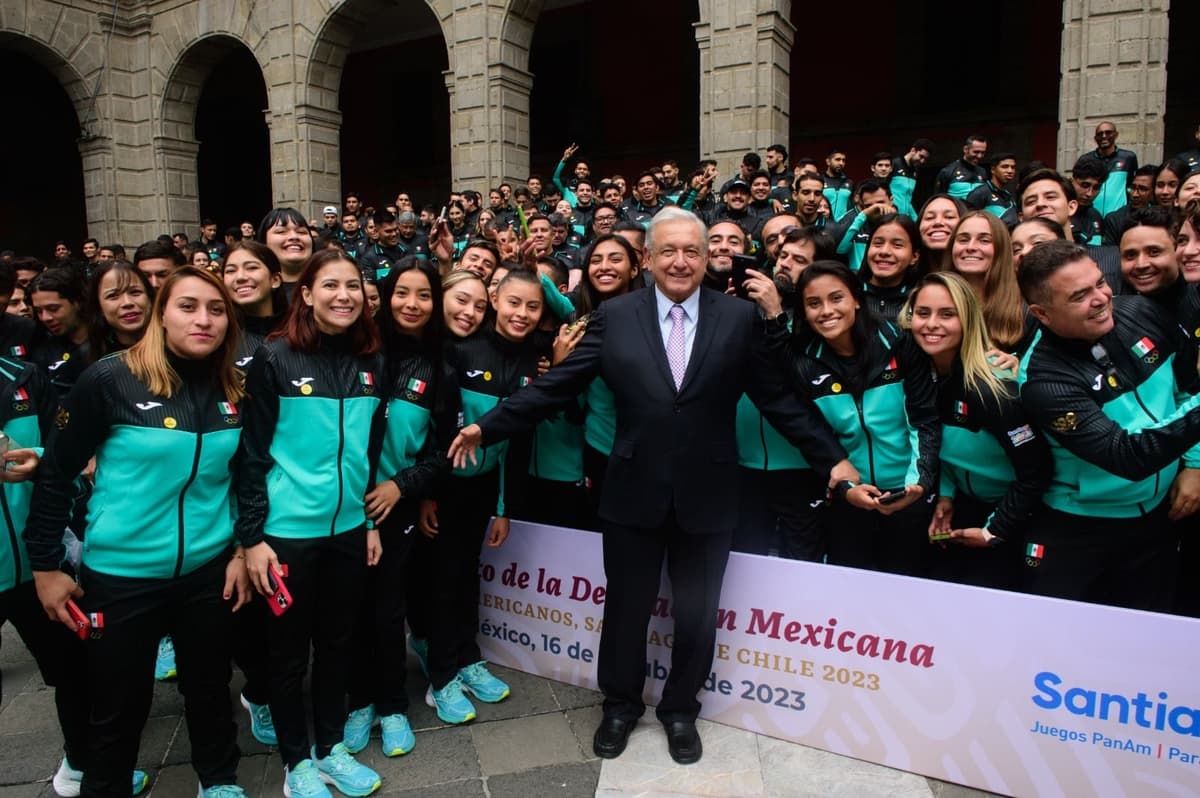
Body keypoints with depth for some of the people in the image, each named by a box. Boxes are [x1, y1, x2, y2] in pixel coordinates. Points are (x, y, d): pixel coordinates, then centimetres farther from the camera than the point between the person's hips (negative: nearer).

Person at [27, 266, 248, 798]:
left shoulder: (233, 390, -1)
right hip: (120, 573, -3)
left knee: (209, 688, 19)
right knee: (118, 706, 12)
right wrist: (45, 565, -5)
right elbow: (56, 474, -6)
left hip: (208, 569, 3)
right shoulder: (110, 379, -14)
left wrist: (243, 550, 5)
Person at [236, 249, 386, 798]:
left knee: (336, 642, 17)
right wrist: (252, 536, -11)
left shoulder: (371, 361, 3)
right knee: (289, 650, 11)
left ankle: (330, 747, 35)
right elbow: (252, 454, -9)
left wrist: (373, 520, 10)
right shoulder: (275, 358, -10)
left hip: (349, 527, 4)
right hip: (288, 529, -4)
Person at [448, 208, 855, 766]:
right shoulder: (615, 316, -2)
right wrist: (488, 427, -5)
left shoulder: (740, 318, -2)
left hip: (707, 496, 0)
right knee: (625, 610, 15)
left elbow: (777, 398, 1)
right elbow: (556, 385, -2)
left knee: (696, 615, 15)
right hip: (634, 493, 0)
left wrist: (830, 458, 0)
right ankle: (621, 705, 41)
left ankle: (680, 710, 41)